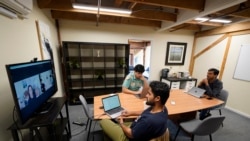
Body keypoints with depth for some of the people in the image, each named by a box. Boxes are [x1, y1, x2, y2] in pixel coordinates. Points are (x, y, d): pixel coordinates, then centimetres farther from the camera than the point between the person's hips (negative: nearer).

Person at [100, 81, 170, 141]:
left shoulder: (150, 120, -41)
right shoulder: (162, 108, -12)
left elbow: (131, 134, -25)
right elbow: (145, 112, 8)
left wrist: (121, 123, -6)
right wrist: (131, 113, 2)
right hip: (135, 127, 8)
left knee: (103, 121, 5)